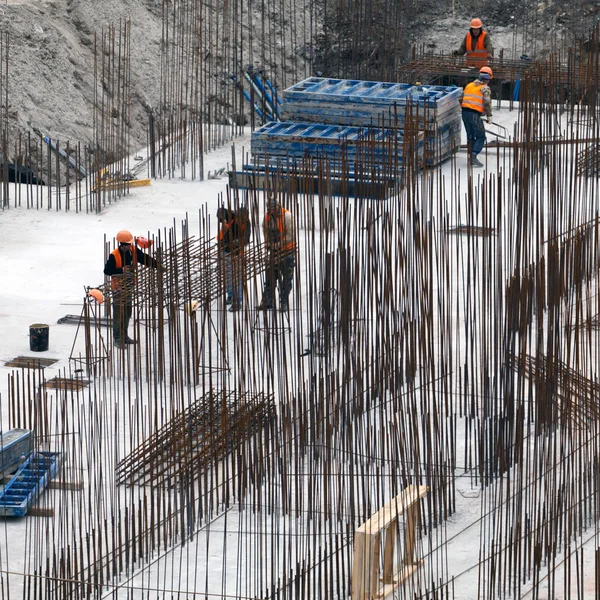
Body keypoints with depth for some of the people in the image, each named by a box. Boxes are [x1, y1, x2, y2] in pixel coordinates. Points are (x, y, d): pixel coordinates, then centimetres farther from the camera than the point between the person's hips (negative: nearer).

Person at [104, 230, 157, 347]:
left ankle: (124, 336, 29)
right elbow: (107, 270, -20)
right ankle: (117, 338, 6)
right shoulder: (114, 255, -20)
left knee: (127, 312, 16)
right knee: (118, 313, -3)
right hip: (118, 287, -7)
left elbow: (146, 259, -1)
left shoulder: (133, 251, -2)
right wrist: (122, 270, -27)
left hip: (129, 286, 7)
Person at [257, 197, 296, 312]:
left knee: (287, 278, 1)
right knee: (270, 276, 5)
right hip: (274, 251, 5)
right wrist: (269, 244, -3)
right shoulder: (267, 217, 0)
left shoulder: (287, 216, -16)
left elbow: (290, 235, -18)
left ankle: (284, 302, 8)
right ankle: (267, 301, 11)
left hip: (287, 250, -5)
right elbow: (265, 231, 12)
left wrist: (278, 245, -20)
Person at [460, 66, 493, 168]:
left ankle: (470, 157, 21)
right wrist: (489, 116, -6)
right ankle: (473, 157, -13)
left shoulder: (469, 85, 15)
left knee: (470, 136, 19)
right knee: (480, 137, 2)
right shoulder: (485, 88, -3)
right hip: (475, 114, -6)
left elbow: (461, 99, 17)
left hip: (465, 113, 6)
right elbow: (487, 103, -14)